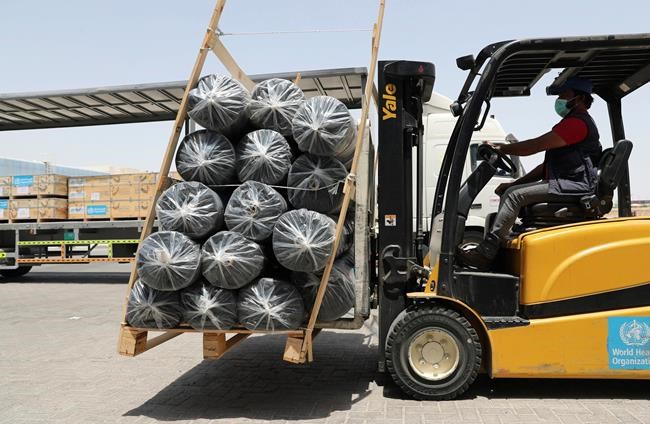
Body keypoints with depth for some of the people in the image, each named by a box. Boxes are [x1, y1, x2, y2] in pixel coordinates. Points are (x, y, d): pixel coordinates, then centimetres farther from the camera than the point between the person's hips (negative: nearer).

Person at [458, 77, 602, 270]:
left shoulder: (578, 123, -8)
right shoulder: (573, 123, 28)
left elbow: (535, 146, -17)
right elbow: (547, 166, 24)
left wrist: (500, 148, -6)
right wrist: (515, 183, 15)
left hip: (573, 187, -11)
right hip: (566, 185, 11)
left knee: (514, 195, -22)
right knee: (511, 192, 6)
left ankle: (485, 253, -26)